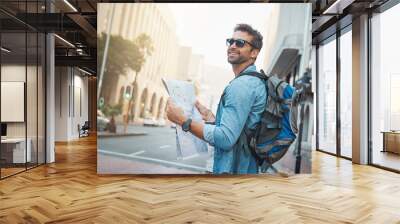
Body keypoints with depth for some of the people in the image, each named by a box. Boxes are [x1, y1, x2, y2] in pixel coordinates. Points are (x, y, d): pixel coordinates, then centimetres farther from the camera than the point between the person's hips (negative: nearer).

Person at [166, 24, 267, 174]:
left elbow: (226, 138, -26)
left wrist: (183, 121, -21)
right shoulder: (254, 81, 14)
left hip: (232, 169, -9)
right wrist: (209, 116, 13)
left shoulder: (242, 84, -18)